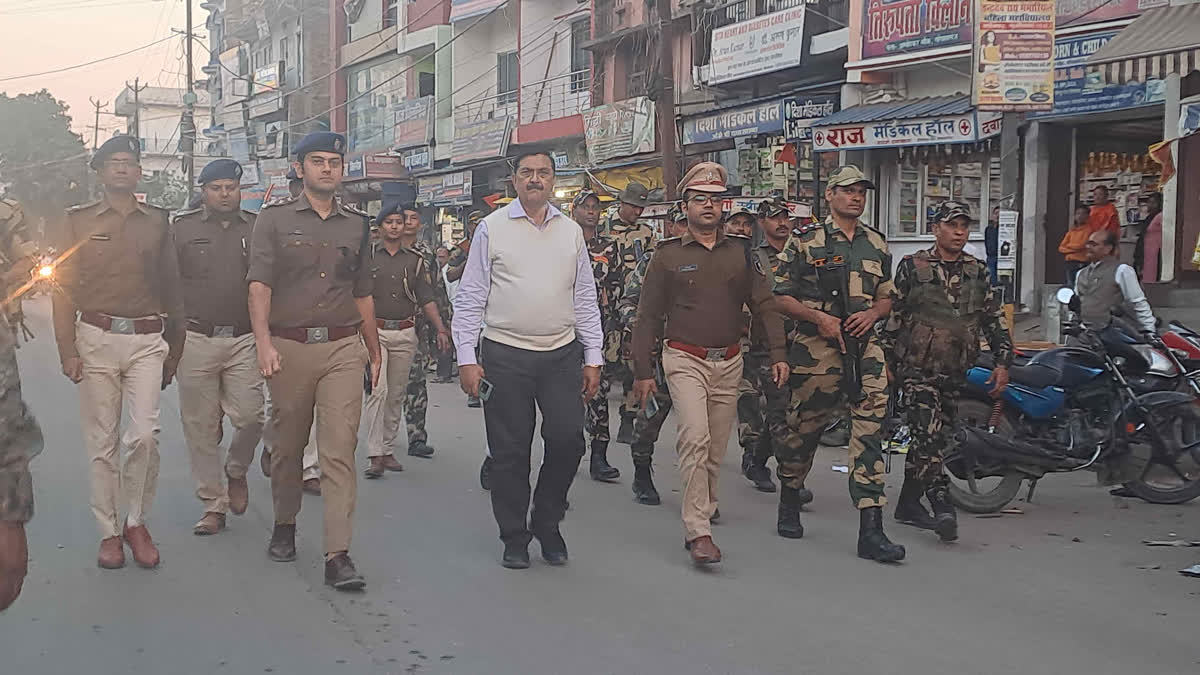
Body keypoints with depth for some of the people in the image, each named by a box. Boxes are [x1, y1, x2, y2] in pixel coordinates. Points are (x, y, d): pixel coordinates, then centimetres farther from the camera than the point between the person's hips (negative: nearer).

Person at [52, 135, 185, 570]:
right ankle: (109, 532, 13)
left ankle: (136, 522, 7)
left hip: (147, 341, 0)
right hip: (96, 338, 0)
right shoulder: (79, 221, 7)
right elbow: (64, 289, 4)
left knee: (145, 434, -11)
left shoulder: (157, 221, 11)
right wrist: (68, 350, -4)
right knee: (102, 442, 3)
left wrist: (174, 350, 12)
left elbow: (170, 287, 14)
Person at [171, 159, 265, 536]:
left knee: (249, 416, -9)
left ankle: (236, 472, 22)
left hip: (244, 339, 0)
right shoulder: (183, 228, 8)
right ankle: (213, 505, 14)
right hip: (196, 340, 0)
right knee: (201, 426, 3)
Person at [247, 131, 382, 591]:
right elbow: (259, 283, -7)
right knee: (288, 446, 11)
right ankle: (284, 526, 33)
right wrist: (264, 341, -20)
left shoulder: (356, 225, 14)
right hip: (289, 347, -1)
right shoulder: (274, 221, 4)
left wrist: (375, 350, 21)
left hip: (343, 349, 1)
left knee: (340, 450, -8)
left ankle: (338, 555, -11)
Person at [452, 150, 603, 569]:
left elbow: (585, 300, 13)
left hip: (562, 354, 2)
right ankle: (514, 538, 18)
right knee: (510, 451, 2)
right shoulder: (492, 229, 2)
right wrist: (466, 359, -5)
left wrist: (593, 359, 9)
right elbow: (470, 298, 1)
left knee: (568, 440, -4)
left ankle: (547, 523, 20)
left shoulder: (572, 232, 11)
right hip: (505, 354, -2)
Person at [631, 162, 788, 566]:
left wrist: (778, 353, -2)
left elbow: (764, 305, 9)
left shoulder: (741, 252, 9)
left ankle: (703, 508, 31)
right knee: (695, 438, -19)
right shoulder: (668, 256, 1)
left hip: (729, 362, 4)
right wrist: (643, 371, -1)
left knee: (716, 449, 9)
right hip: (685, 360, -4)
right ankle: (699, 532, -19)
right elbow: (648, 317, 3)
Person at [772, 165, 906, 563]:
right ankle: (789, 505, 32)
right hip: (816, 349, -3)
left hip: (864, 347, 3)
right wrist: (819, 317, -13)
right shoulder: (805, 241, 2)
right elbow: (781, 297, 0)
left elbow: (886, 298, 21)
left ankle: (871, 530, -9)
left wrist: (871, 314, -1)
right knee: (804, 427, 6)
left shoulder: (876, 244, 15)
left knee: (870, 428, -8)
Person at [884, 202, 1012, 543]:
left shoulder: (977, 272, 11)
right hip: (917, 369, -5)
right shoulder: (912, 267, -2)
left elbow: (995, 319, 13)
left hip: (955, 373, 5)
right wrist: (887, 362, -1)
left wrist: (1003, 362, 5)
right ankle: (942, 507, -18)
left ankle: (908, 503, 22)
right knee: (929, 437, -17)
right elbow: (892, 315, 0)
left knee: (938, 439, 10)